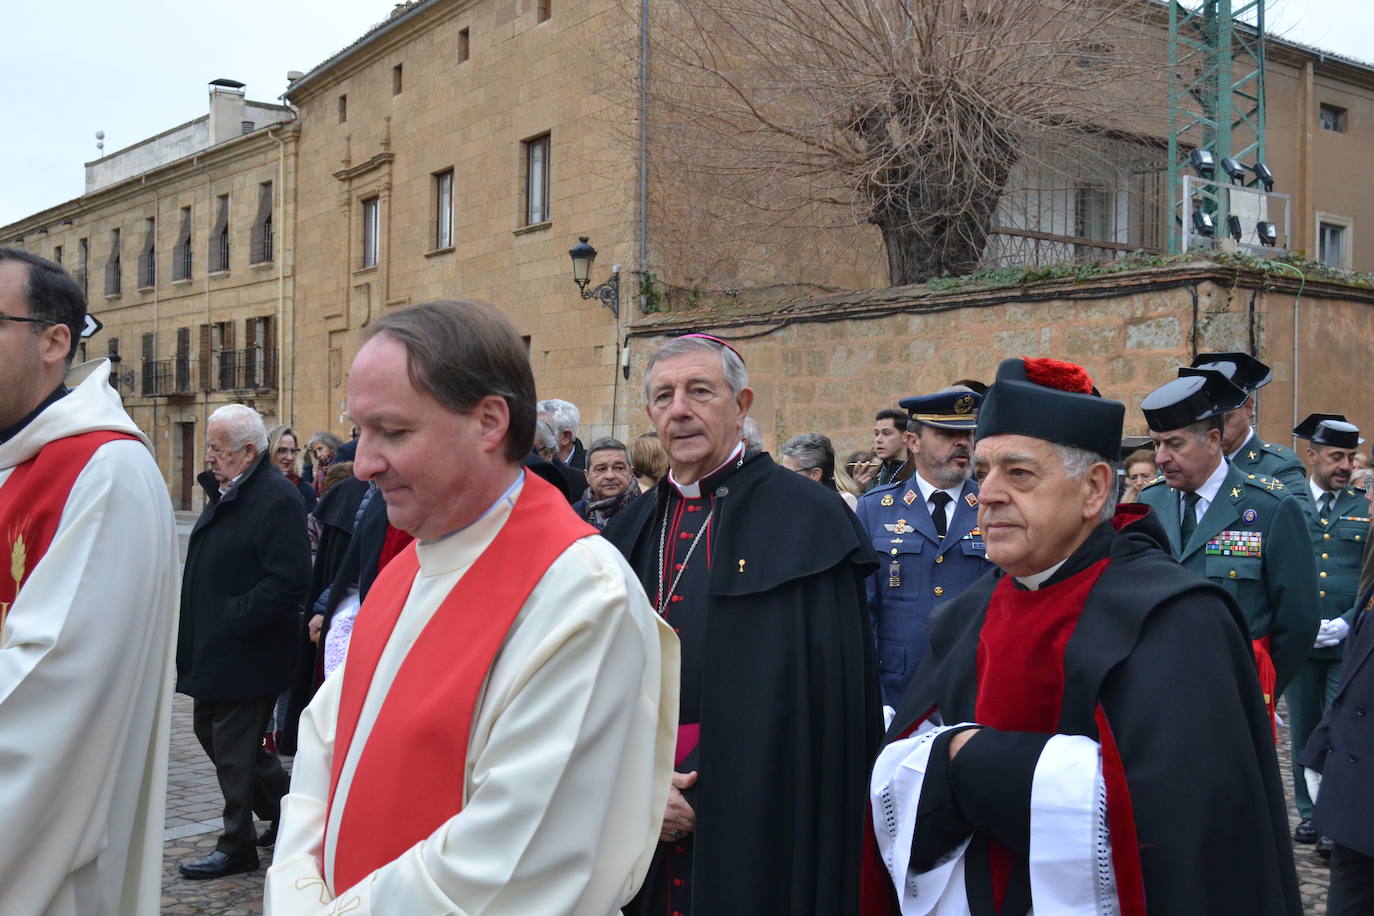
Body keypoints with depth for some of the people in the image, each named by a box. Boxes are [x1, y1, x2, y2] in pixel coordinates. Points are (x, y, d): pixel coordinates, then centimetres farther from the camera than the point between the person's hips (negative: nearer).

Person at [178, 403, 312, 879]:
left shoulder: (277, 499, -20)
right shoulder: (224, 492, 11)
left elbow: (287, 581, -26)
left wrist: (232, 619, -22)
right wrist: (196, 631, 11)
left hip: (244, 655, -10)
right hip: (211, 649, 10)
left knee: (234, 750, 1)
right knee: (211, 732, 19)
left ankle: (237, 847, 18)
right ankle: (288, 810, 33)